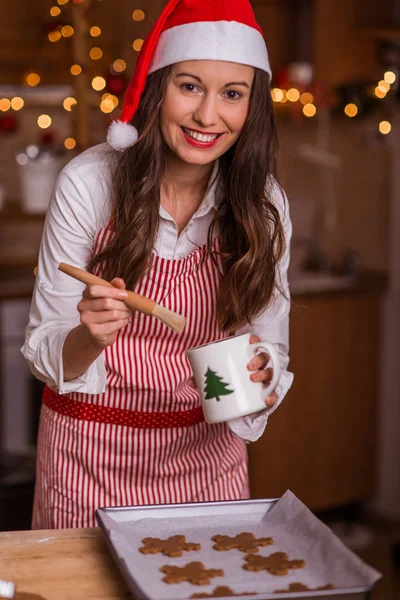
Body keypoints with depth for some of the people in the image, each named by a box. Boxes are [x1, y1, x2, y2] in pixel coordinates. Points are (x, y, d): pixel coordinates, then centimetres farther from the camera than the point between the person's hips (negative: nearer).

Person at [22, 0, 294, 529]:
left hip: (206, 453, 2)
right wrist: (90, 337, -32)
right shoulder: (88, 182, -16)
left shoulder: (262, 202, -9)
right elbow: (44, 354, -11)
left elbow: (269, 342, 0)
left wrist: (259, 378, -22)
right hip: (92, 450, -2)